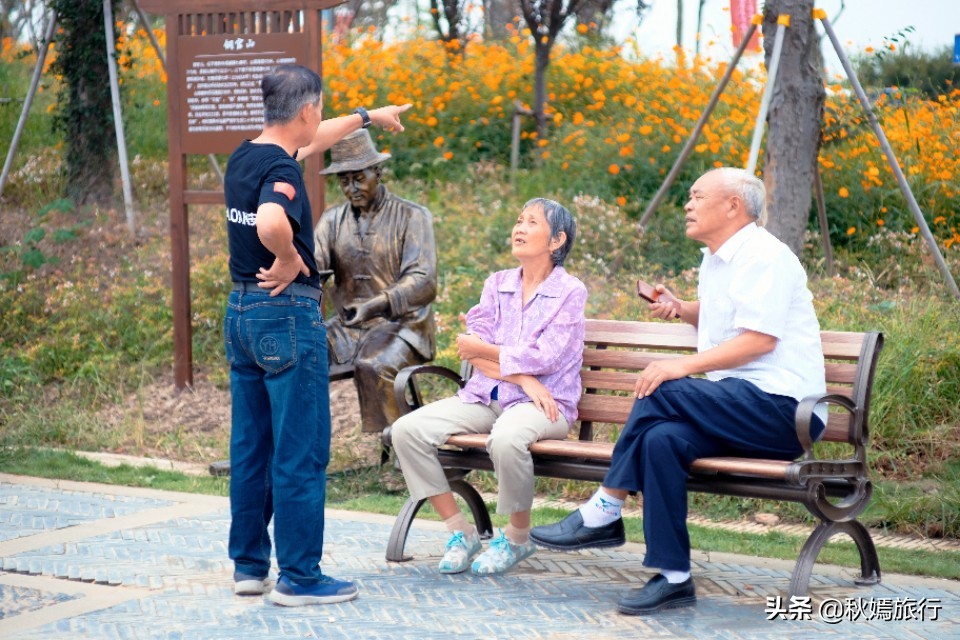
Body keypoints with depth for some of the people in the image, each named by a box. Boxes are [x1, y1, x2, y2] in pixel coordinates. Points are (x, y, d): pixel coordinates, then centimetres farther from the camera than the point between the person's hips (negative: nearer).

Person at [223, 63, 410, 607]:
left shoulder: (243, 158, 9)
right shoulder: (281, 169, -18)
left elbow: (308, 143, 29)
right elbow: (271, 224, -40)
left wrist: (368, 117, 40)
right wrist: (290, 260, -19)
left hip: (241, 311, 9)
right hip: (287, 315, -9)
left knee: (251, 448, 13)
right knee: (300, 453, -3)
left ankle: (249, 566, 19)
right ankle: (300, 577, 1)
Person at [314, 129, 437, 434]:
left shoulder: (412, 216, -3)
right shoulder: (334, 219, 12)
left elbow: (424, 282, -15)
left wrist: (377, 305, -33)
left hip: (400, 326, -4)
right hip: (347, 327, 5)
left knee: (372, 367, -35)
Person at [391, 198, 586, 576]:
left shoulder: (570, 292, 0)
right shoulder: (497, 284, 14)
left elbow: (544, 359, -11)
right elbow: (474, 351, 2)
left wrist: (483, 349, -2)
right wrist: (521, 376, -13)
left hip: (540, 404, -5)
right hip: (485, 396, 5)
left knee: (506, 439, -40)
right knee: (407, 430, -18)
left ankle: (518, 538, -14)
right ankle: (460, 531, -6)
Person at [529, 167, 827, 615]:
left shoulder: (764, 256, -9)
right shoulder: (715, 260, 20)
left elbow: (760, 339, -21)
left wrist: (683, 367, -25)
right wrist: (680, 309, 18)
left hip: (781, 408, -8)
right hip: (740, 409, 8)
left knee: (662, 391, -25)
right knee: (662, 438, -20)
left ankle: (603, 514, -17)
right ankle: (674, 578, -23)